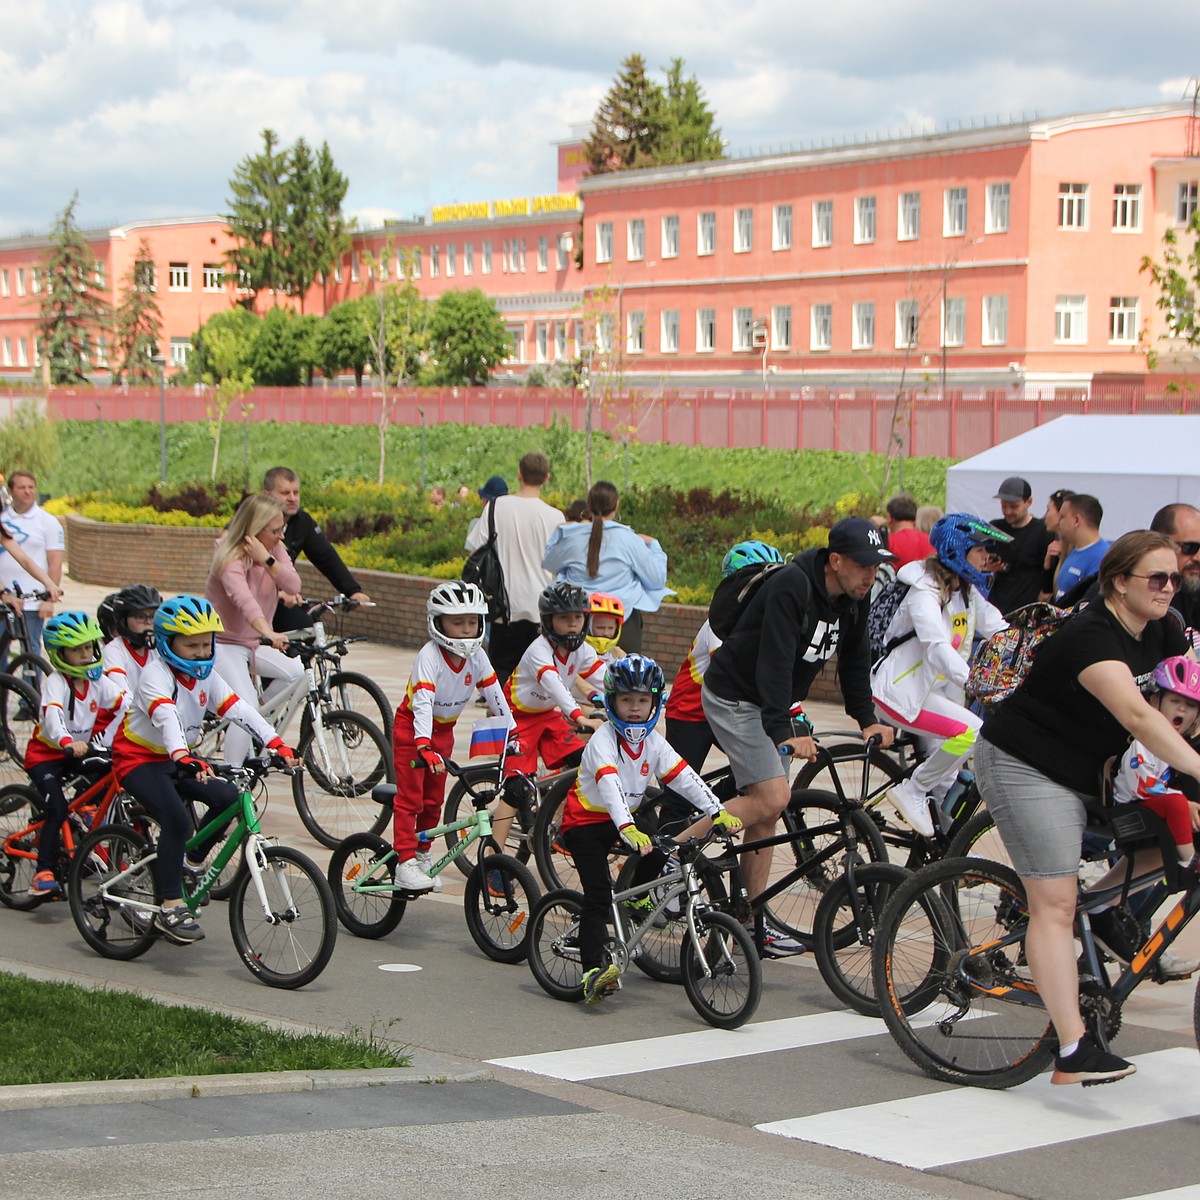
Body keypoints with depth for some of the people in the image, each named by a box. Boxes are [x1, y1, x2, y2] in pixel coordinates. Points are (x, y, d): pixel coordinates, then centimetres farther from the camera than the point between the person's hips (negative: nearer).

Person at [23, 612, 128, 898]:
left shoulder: (97, 681, -5)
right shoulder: (55, 682, -22)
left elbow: (128, 703, -13)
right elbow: (52, 716, -41)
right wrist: (68, 743, -60)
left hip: (77, 754, 6)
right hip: (45, 755, -6)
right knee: (57, 809, -22)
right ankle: (43, 873, -18)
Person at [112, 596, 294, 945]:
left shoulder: (205, 675, 2)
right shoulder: (156, 675, -21)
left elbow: (238, 709, -10)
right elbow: (166, 717, -40)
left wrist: (276, 744, -23)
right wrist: (183, 757, -59)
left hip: (174, 759, 8)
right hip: (138, 761, -7)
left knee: (228, 797, -14)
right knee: (177, 820, -29)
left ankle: (193, 864, 7)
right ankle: (171, 908, -24)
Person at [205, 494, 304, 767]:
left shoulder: (275, 549, 0)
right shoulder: (231, 559, -24)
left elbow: (293, 586, -14)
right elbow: (244, 599, -43)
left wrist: (268, 560, -29)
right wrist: (269, 633, -59)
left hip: (254, 642, 7)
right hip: (223, 643, -7)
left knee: (296, 673, -15)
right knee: (246, 709, -23)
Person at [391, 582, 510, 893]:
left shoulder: (476, 657, -10)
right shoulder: (430, 655, -27)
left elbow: (495, 696, -8)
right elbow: (423, 703, -37)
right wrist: (424, 747, -47)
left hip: (443, 731, 6)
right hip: (411, 728, -6)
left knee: (434, 799, 11)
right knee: (410, 797, -9)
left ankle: (422, 854, 26)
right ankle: (405, 862, -9)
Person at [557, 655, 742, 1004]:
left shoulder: (654, 743, -3)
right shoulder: (603, 740, -22)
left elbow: (685, 778, -11)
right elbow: (610, 786, -37)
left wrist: (717, 811, -25)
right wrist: (627, 829, -53)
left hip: (627, 816, 6)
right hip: (585, 822, -6)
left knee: (661, 846, -23)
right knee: (598, 895, -19)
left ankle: (638, 897, 7)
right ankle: (592, 972, -21)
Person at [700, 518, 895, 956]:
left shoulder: (854, 598, -2)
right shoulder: (791, 588, -27)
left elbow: (854, 660, 10)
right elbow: (774, 662, -34)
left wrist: (868, 720, 1)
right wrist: (783, 732, -41)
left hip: (772, 704, 9)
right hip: (735, 699, -8)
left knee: (766, 813, 8)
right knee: (772, 798, -20)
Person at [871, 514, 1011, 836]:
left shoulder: (969, 593, 10)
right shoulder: (926, 592, -19)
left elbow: (1000, 631, 3)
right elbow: (938, 646, -34)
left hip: (936, 689, 10)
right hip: (901, 691, -10)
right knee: (971, 733, -25)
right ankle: (911, 792, -13)